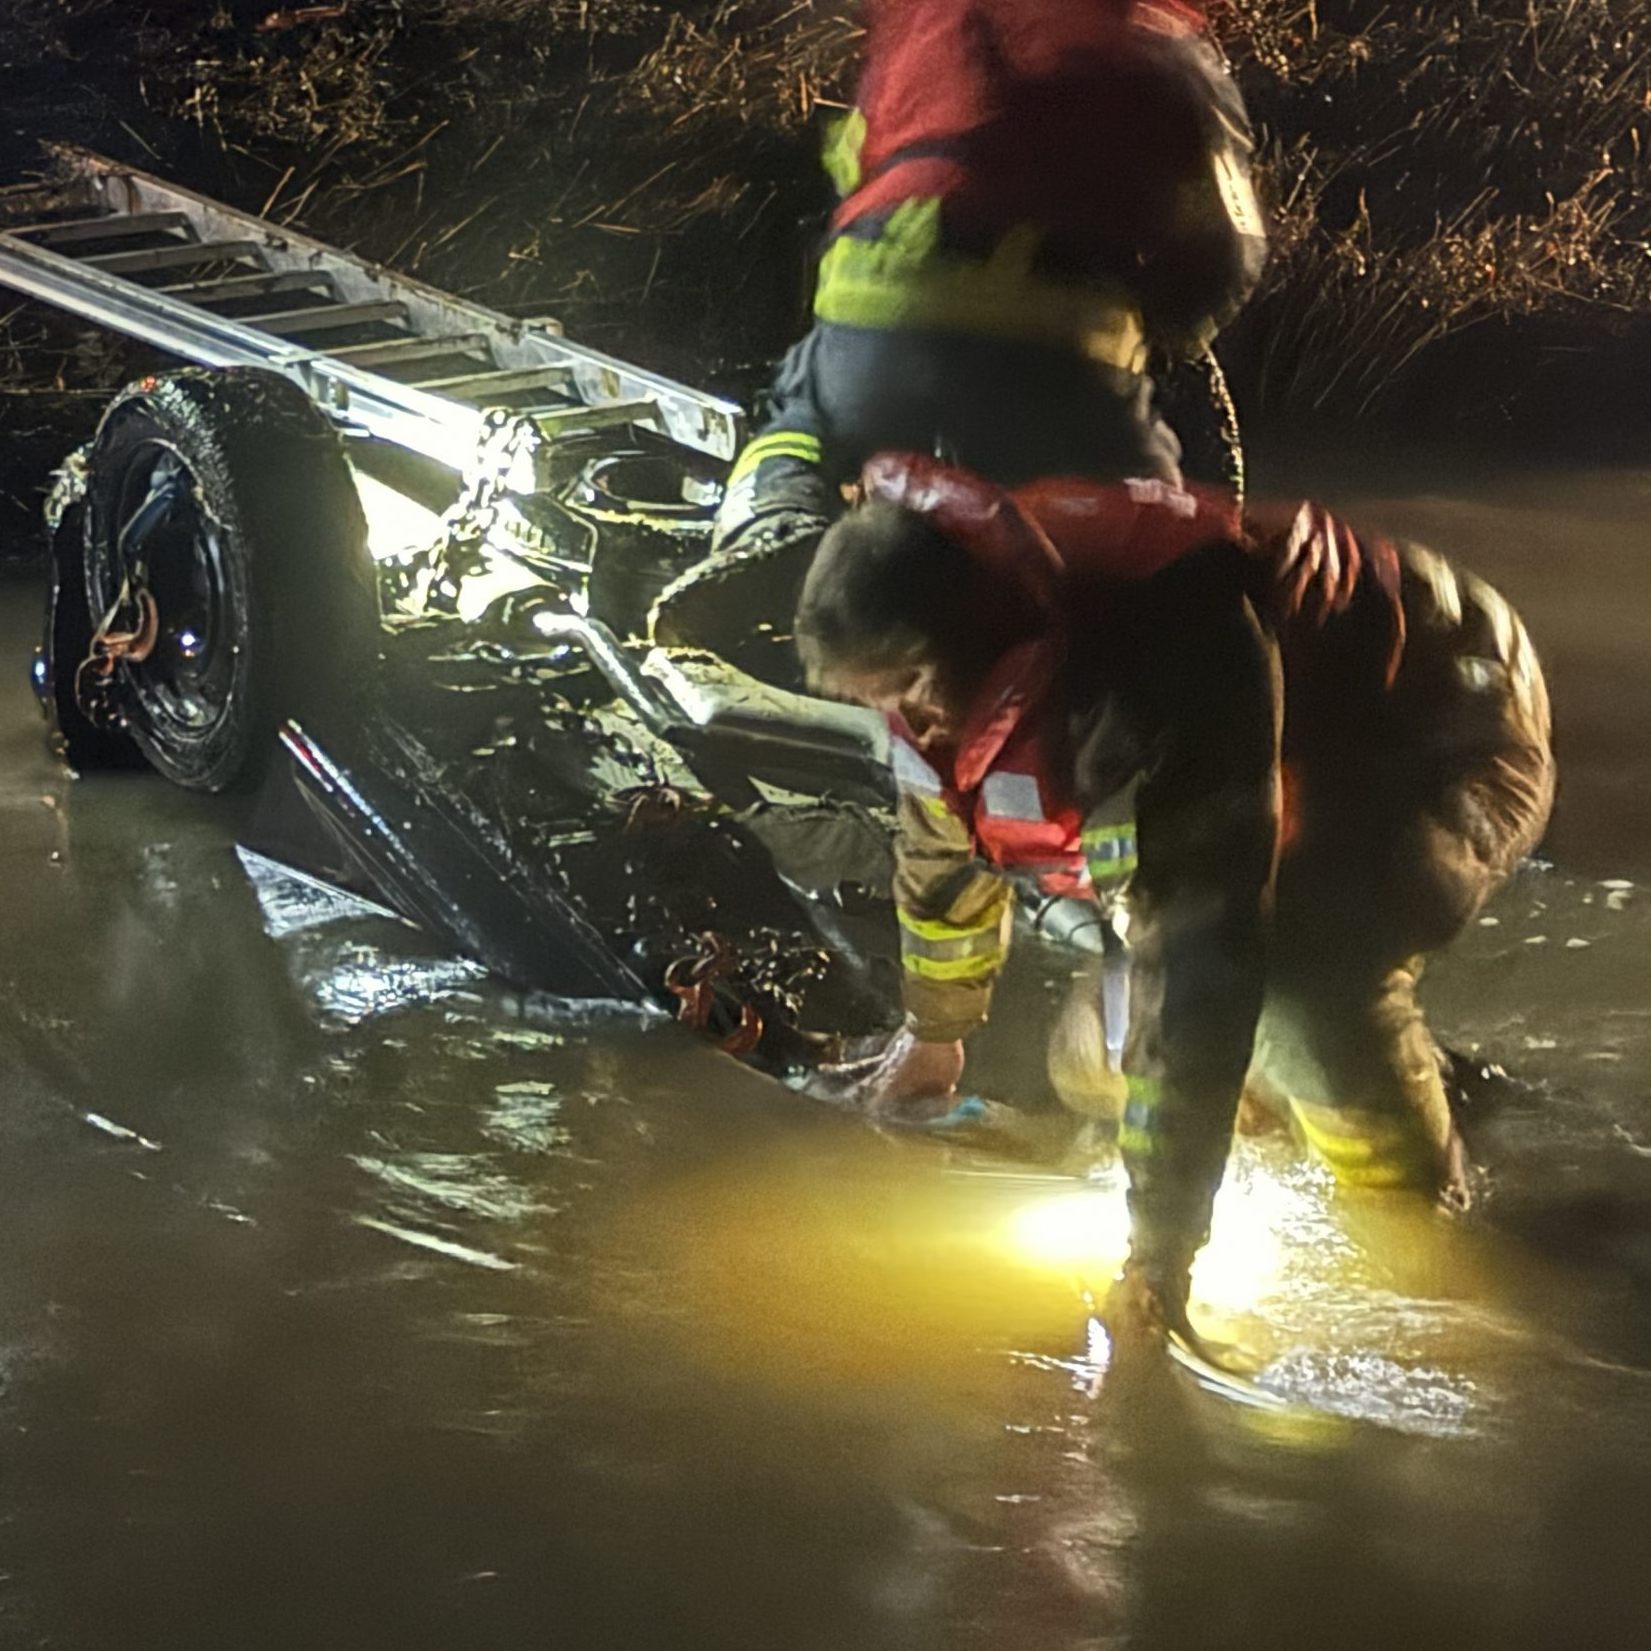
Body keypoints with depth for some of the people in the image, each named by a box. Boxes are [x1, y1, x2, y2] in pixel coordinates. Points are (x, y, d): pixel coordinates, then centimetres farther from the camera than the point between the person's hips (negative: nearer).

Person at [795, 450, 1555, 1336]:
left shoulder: (1163, 667, -42)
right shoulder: (944, 679, -16)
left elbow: (1197, 964, -43)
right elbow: (944, 845, 6)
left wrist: (1159, 1254, -40)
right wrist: (934, 1035, 22)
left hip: (1443, 732, -8)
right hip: (1313, 762, 8)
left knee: (1309, 994, -34)